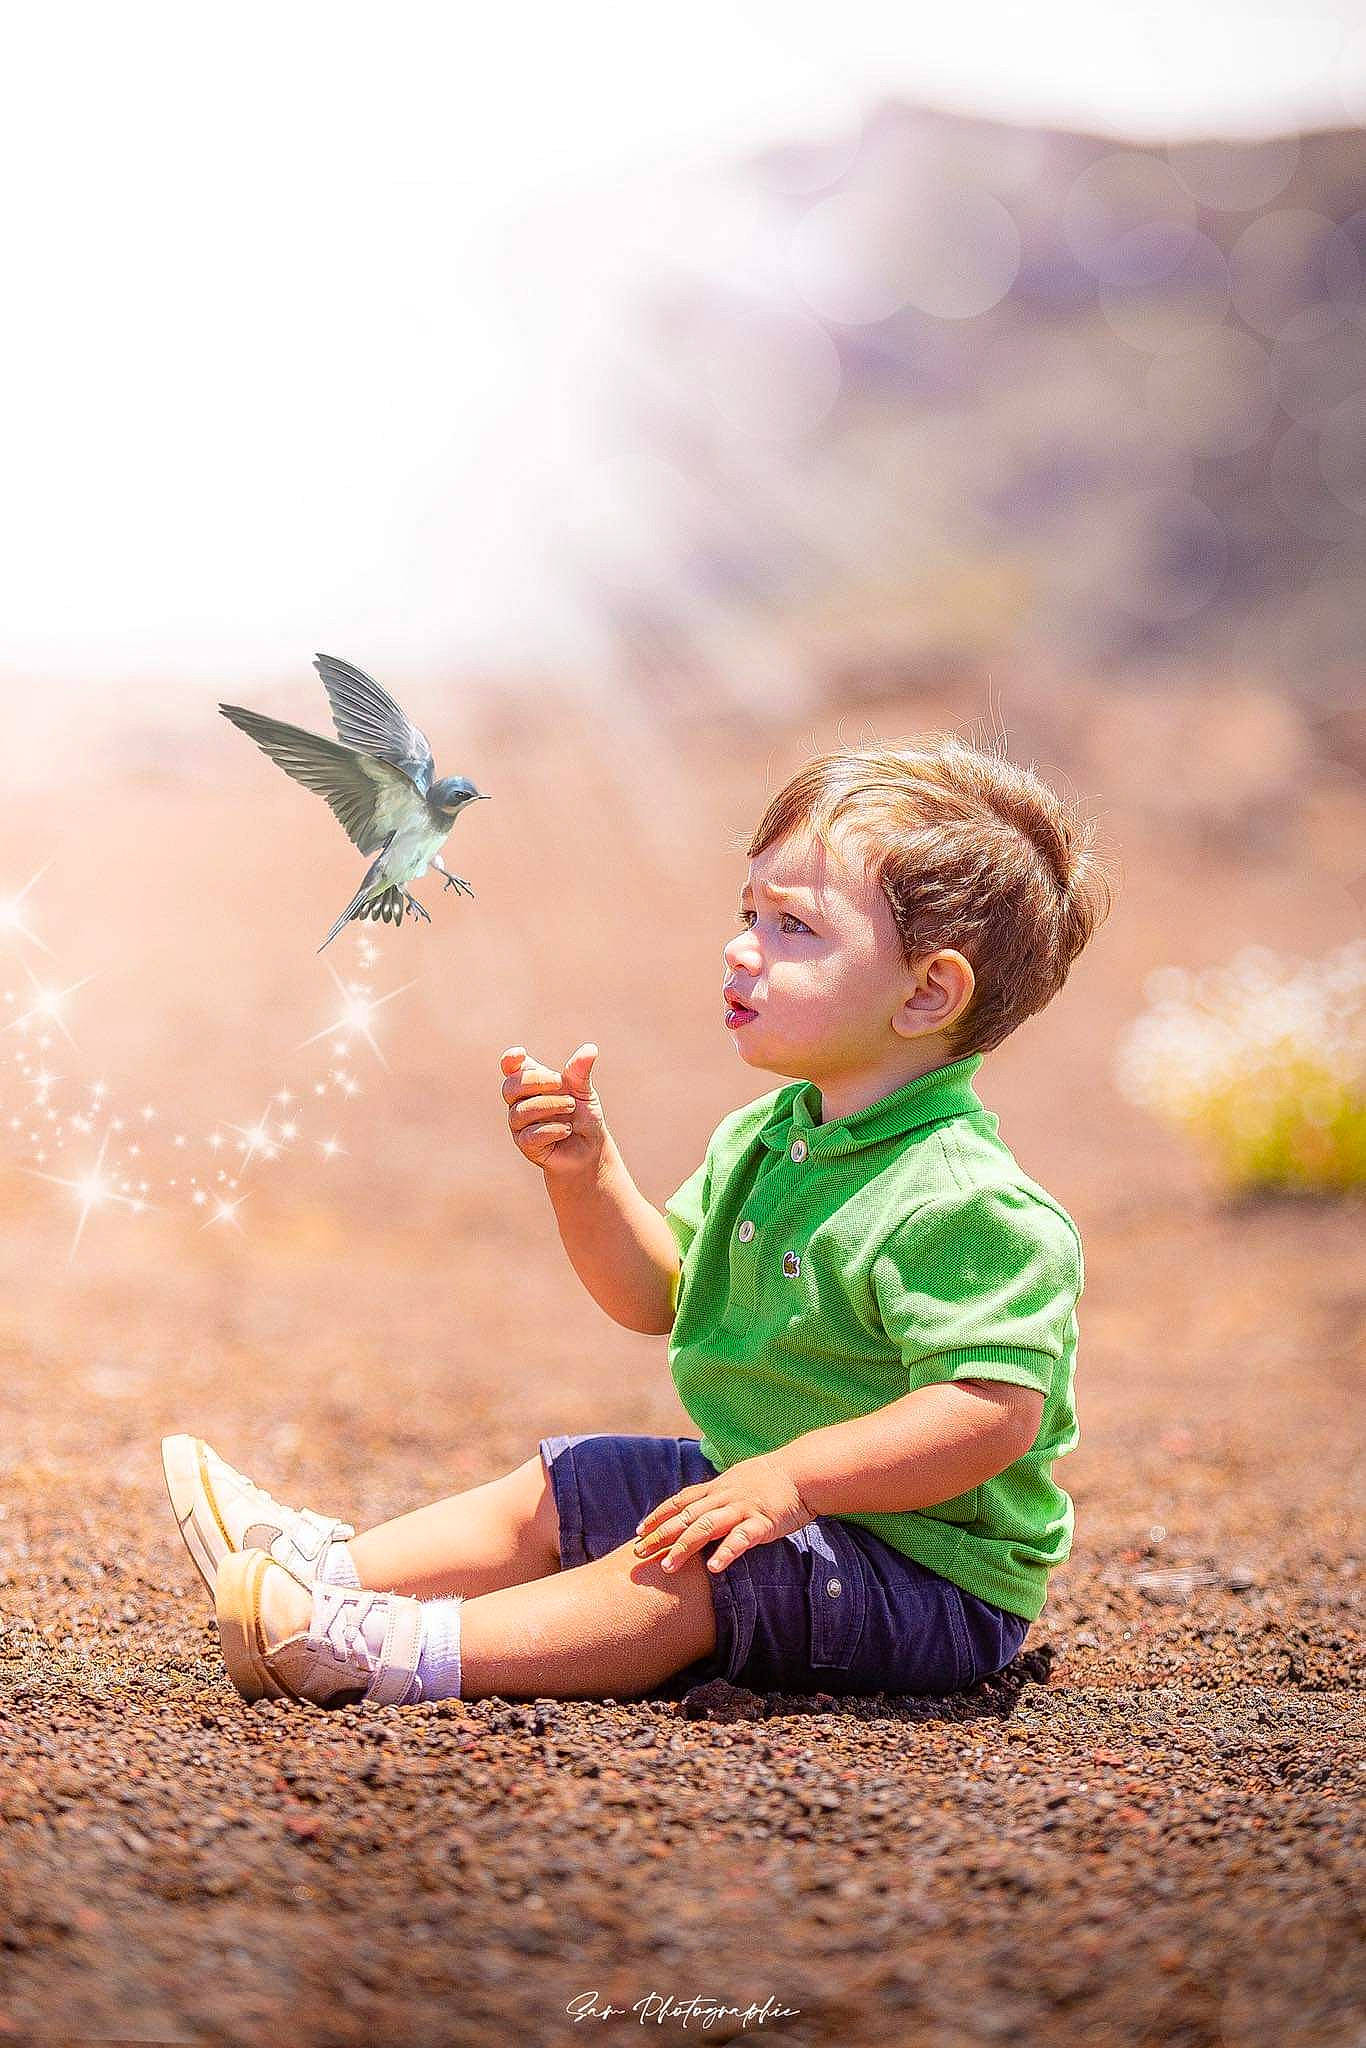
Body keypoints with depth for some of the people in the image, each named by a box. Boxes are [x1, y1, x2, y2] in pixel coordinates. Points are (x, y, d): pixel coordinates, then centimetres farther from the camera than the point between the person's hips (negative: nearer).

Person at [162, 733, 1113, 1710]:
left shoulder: (963, 1205, -24)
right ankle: (333, 1567, 7)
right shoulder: (763, 1141, 7)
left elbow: (996, 1412, -32)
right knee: (561, 1487, 12)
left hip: (924, 1575, -10)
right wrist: (586, 1170, -2)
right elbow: (655, 1294, 15)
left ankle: (404, 1653, -37)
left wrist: (795, 1478, -34)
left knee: (684, 1572, -30)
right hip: (768, 1501, 10)